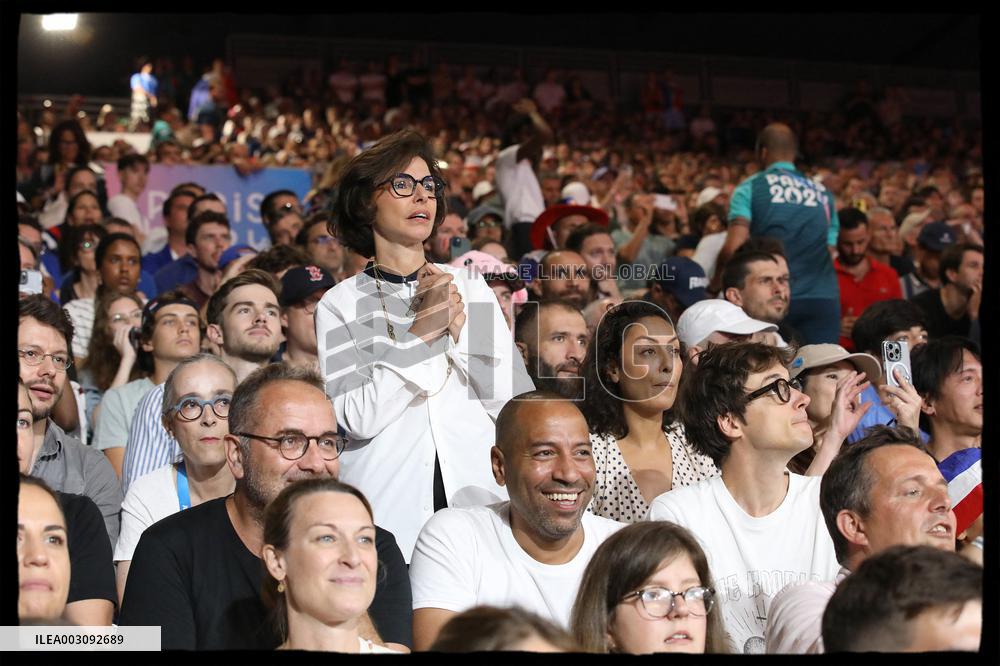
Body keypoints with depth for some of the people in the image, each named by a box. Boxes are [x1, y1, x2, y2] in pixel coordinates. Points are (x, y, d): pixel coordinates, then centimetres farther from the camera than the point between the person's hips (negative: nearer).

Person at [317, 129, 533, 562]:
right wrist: (423, 330, -9)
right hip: (390, 506, -2)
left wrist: (460, 329, -6)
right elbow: (357, 418, -10)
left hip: (482, 497, 2)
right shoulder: (341, 305, 3)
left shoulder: (471, 289, 12)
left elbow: (517, 403, 5)